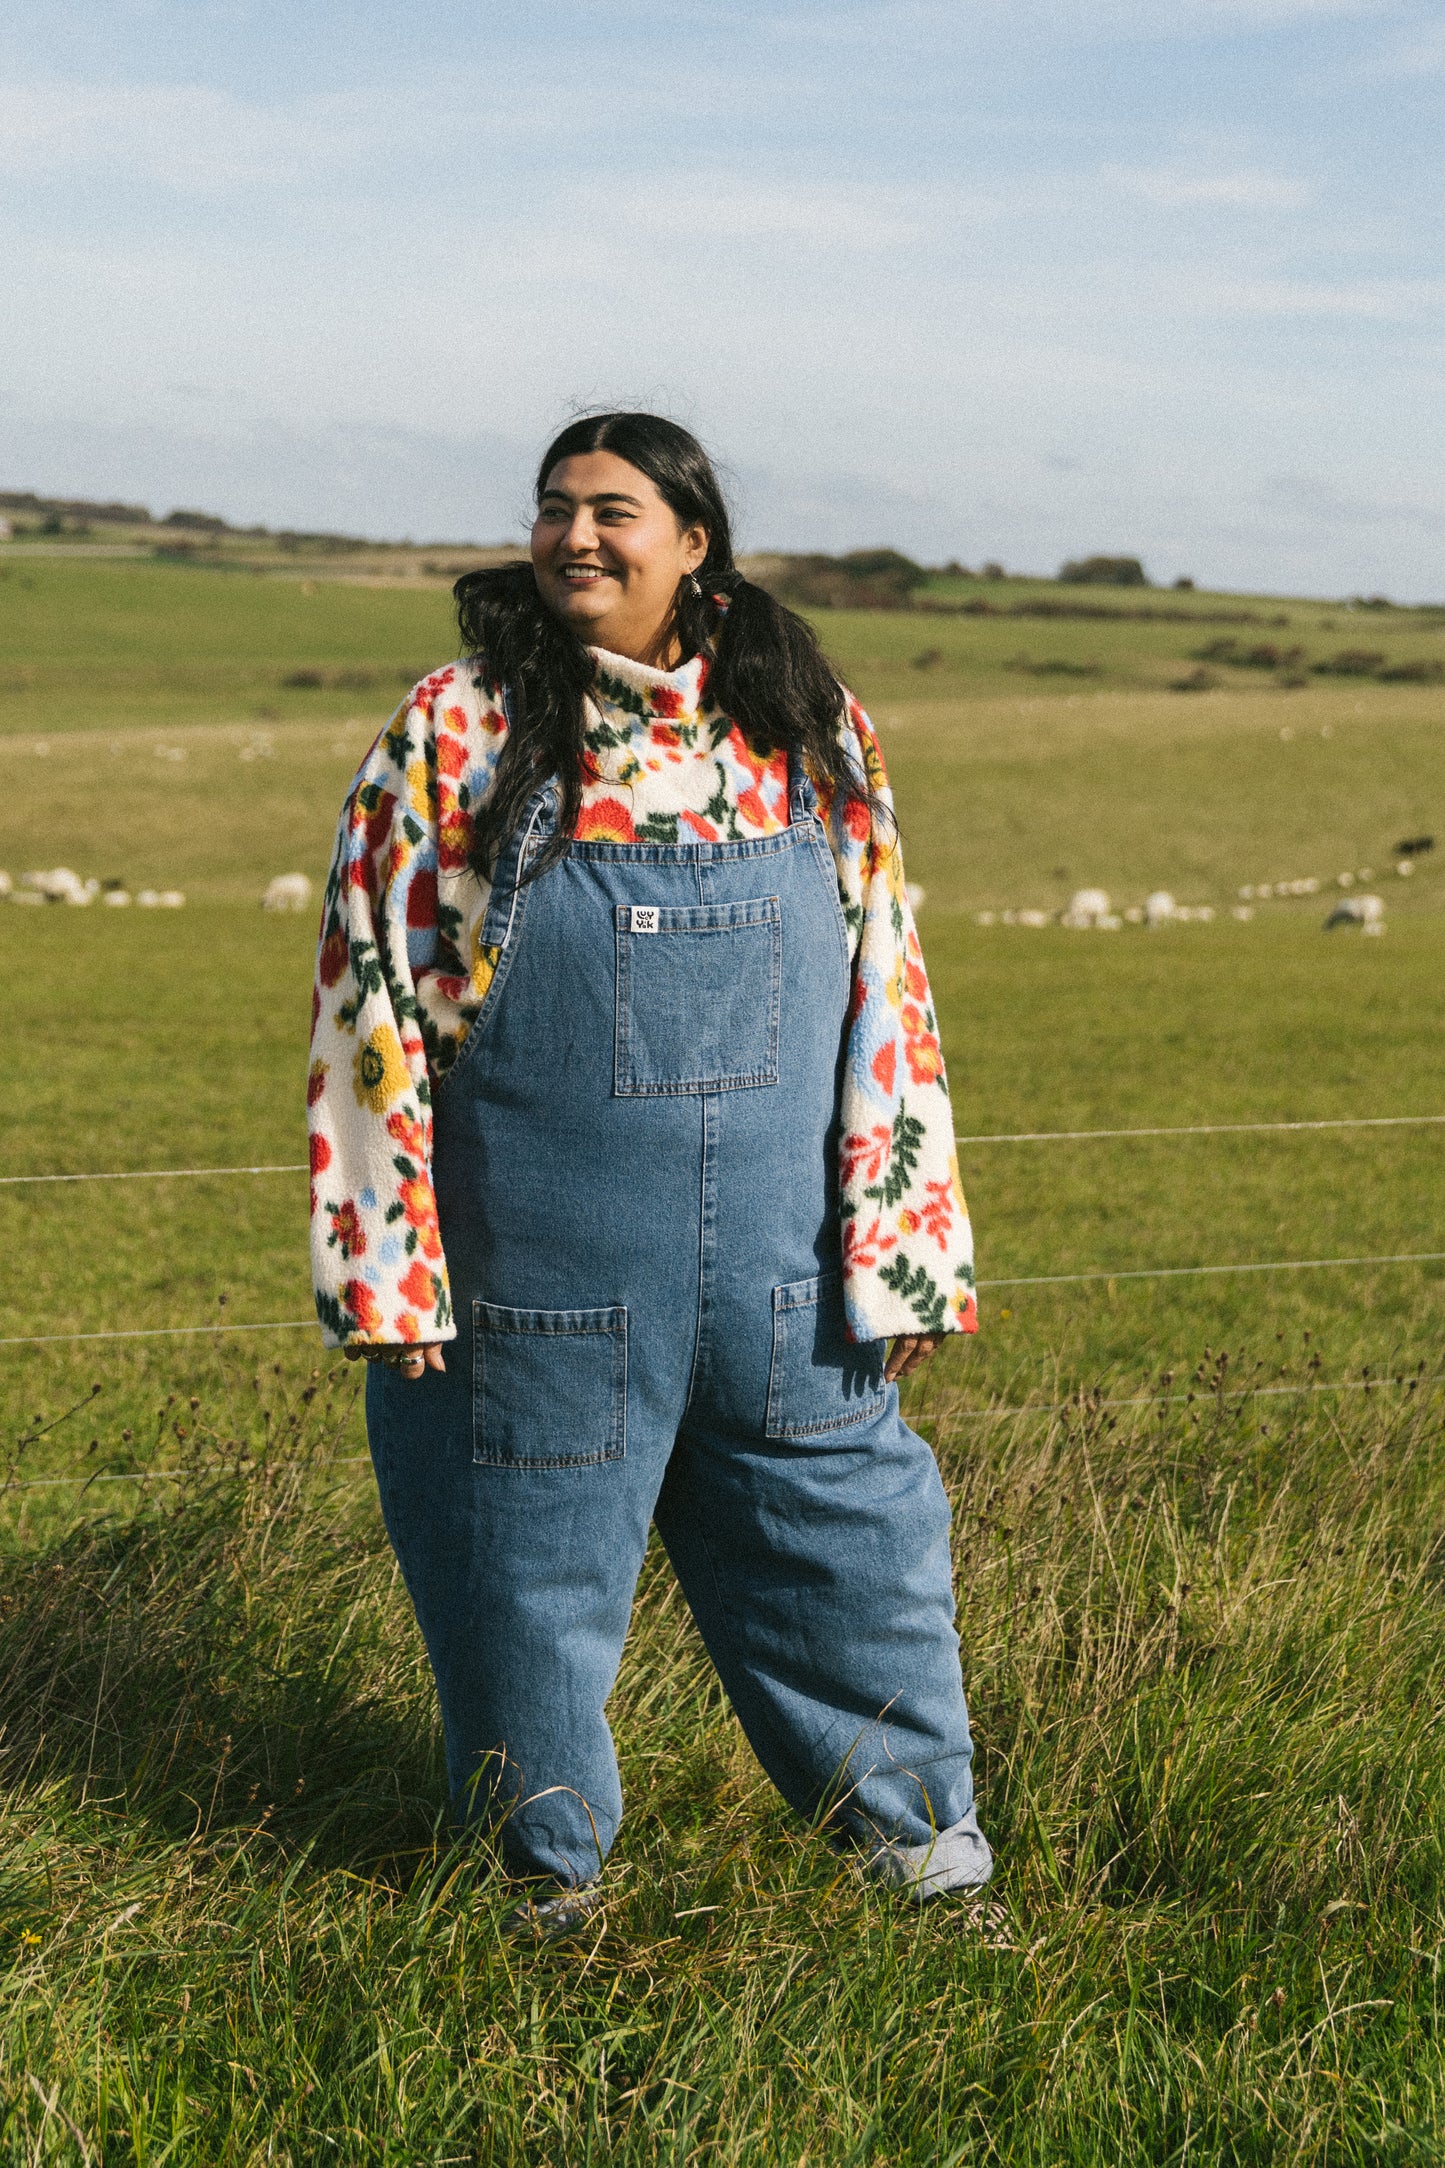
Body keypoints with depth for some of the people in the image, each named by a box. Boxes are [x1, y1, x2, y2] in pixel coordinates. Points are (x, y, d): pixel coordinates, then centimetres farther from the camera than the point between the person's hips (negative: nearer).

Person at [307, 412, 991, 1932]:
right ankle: (545, 1886, 32)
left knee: (853, 1553, 9)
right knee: (531, 1578, 9)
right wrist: (389, 1268, -5)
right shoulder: (456, 735, -1)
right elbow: (371, 1002, -1)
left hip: (781, 1277, 2)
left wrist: (903, 1251, 3)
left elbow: (884, 995, 7)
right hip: (540, 1283, -1)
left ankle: (926, 1849, 29)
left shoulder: (814, 737, 5)